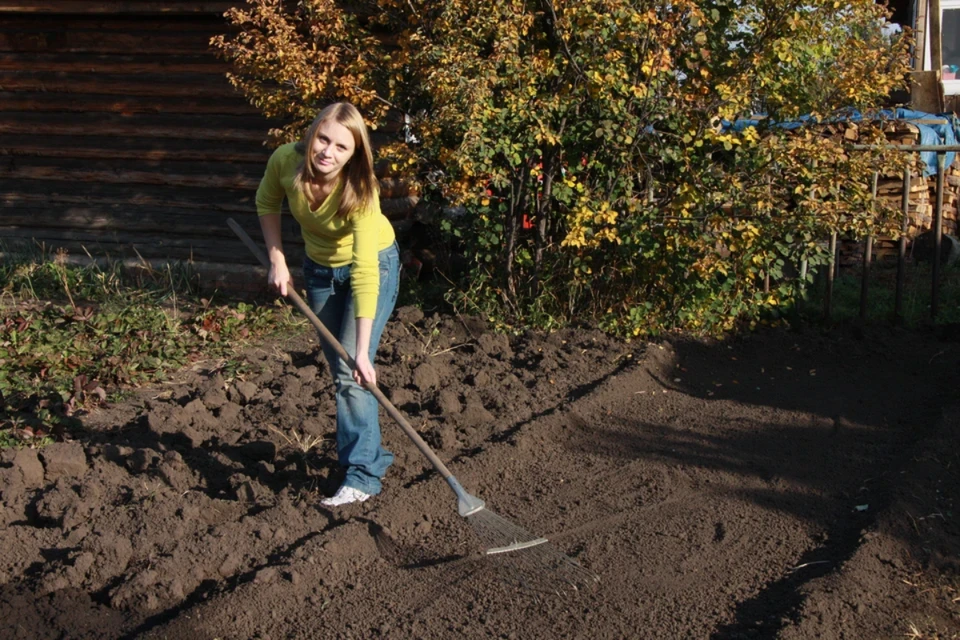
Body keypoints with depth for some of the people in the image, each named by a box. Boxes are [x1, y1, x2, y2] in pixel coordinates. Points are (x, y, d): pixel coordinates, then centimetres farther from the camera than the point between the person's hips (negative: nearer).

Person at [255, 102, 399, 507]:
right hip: (319, 268, 5)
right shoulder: (285, 161, -25)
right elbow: (267, 204, 0)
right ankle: (369, 453, 29)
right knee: (338, 370, 12)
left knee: (351, 372, -16)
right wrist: (277, 260, -8)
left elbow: (364, 274, -40)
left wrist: (362, 351, -44)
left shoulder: (360, 192, -35)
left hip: (373, 265, -5)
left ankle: (363, 476, -9)